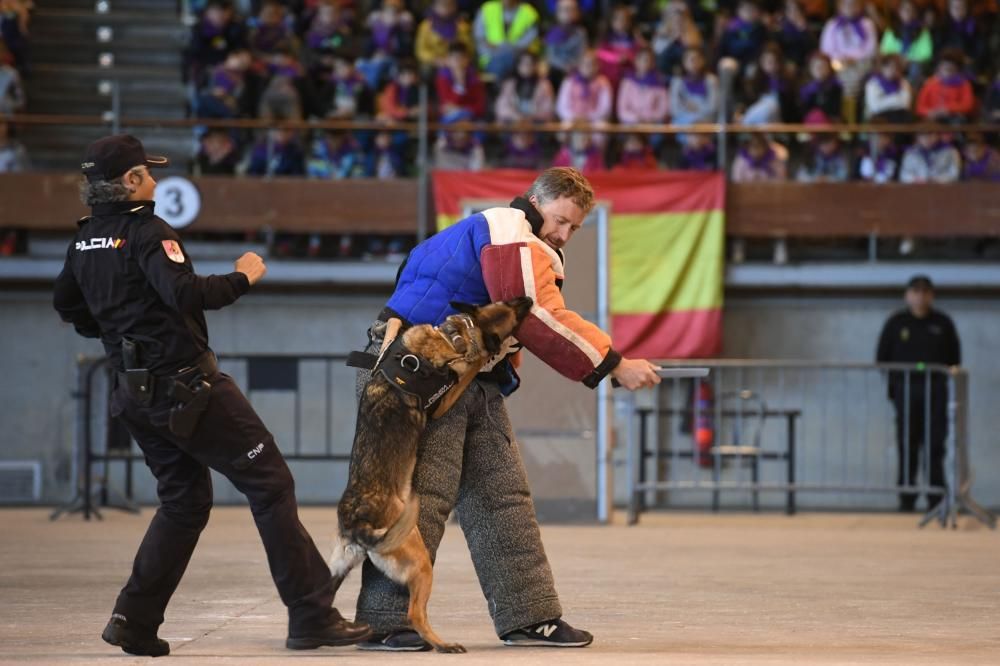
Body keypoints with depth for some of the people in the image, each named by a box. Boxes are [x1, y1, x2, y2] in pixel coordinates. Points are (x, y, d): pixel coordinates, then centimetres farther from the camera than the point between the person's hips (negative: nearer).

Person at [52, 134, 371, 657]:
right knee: (270, 485, -3)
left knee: (184, 501, 19)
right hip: (188, 386, -9)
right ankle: (311, 617, -4)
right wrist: (242, 278, -14)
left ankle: (134, 619, 9)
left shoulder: (86, 240, 11)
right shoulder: (146, 232, -15)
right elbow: (185, 292, -27)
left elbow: (66, 304, 23)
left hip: (136, 393, 9)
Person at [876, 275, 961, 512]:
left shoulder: (943, 323, 8)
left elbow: (954, 359, 12)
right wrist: (892, 387, 1)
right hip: (905, 392, 0)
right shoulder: (896, 323, 6)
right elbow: (882, 358, 9)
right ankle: (906, 499, 3)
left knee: (935, 446, -4)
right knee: (907, 447, -1)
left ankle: (936, 498, -1)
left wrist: (950, 383, 0)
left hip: (935, 392, 0)